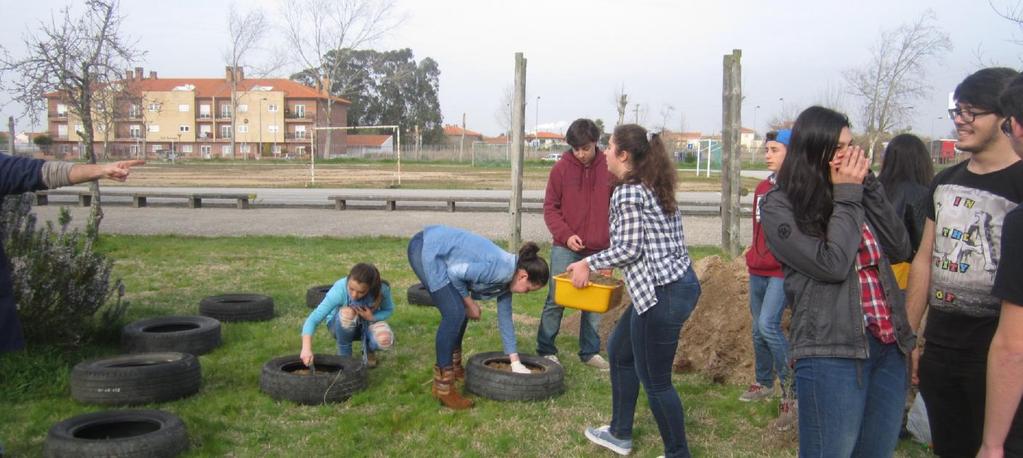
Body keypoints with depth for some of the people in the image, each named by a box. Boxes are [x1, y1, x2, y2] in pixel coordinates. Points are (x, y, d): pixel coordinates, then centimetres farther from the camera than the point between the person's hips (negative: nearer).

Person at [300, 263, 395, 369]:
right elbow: (313, 319, -41)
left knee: (384, 340, -32)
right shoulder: (339, 290, -35)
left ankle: (369, 350, 6)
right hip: (340, 326, -1)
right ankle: (344, 355, -10)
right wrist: (306, 348, -55)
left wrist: (372, 317, -28)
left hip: (368, 322, 1)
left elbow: (389, 310, -8)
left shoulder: (381, 290, -29)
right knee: (348, 314, -38)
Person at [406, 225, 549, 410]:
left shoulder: (506, 279, 8)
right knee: (454, 313, -15)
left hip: (437, 249, 10)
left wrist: (516, 363, 18)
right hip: (426, 248, -10)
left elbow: (505, 319, 15)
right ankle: (442, 387, -10)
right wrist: (470, 303, -5)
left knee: (461, 311, 12)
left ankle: (454, 367, 29)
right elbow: (456, 273, -20)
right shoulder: (503, 269, -20)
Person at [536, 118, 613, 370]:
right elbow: (550, 208, -1)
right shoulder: (561, 169, -3)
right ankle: (546, 350, 13)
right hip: (565, 248, -1)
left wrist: (614, 241, -2)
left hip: (598, 250, 2)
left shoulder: (609, 169, 0)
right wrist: (565, 235, -13)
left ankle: (590, 352, 24)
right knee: (556, 301, 1)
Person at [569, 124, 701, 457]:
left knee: (654, 379, 2)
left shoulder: (628, 192, -14)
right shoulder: (653, 185, 14)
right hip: (679, 281, 11)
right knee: (619, 350, 23)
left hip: (662, 292, -11)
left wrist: (589, 263, -4)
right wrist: (605, 264, 20)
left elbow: (630, 249, -16)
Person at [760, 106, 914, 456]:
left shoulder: (857, 194, 11)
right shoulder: (779, 206, -7)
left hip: (890, 347, 6)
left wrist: (868, 185, -1)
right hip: (833, 353, -6)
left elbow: (899, 249, 5)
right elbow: (832, 264, -16)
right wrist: (847, 195, -9)